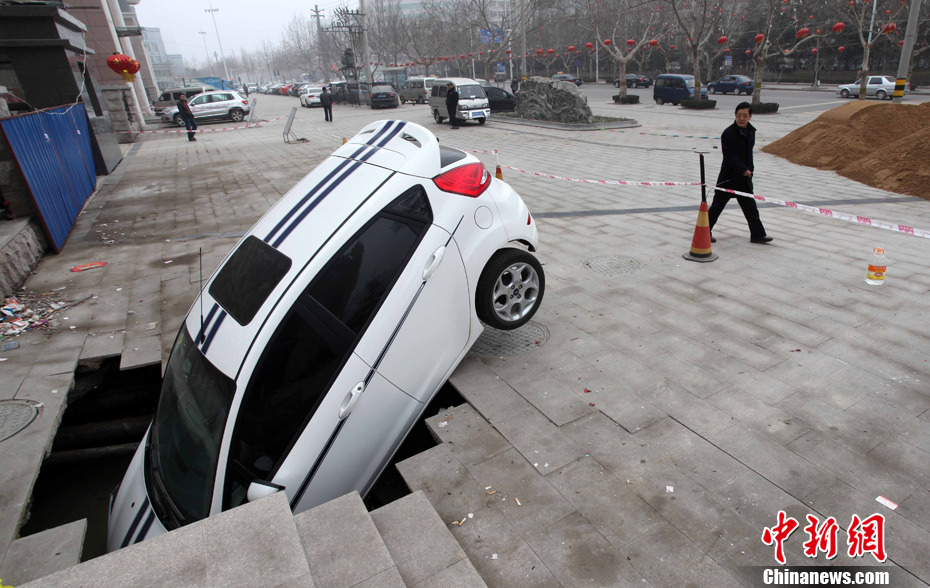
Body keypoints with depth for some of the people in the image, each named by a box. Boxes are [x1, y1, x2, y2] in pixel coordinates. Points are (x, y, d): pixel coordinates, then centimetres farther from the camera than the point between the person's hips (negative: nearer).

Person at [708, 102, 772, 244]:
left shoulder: (751, 131, 8)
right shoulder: (728, 133, -15)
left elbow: (749, 152, 17)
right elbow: (729, 156, -18)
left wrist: (749, 170, 10)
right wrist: (743, 169, -18)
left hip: (744, 178, 7)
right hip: (728, 177, -7)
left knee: (750, 206, 11)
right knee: (717, 205, 1)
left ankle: (757, 234, 18)